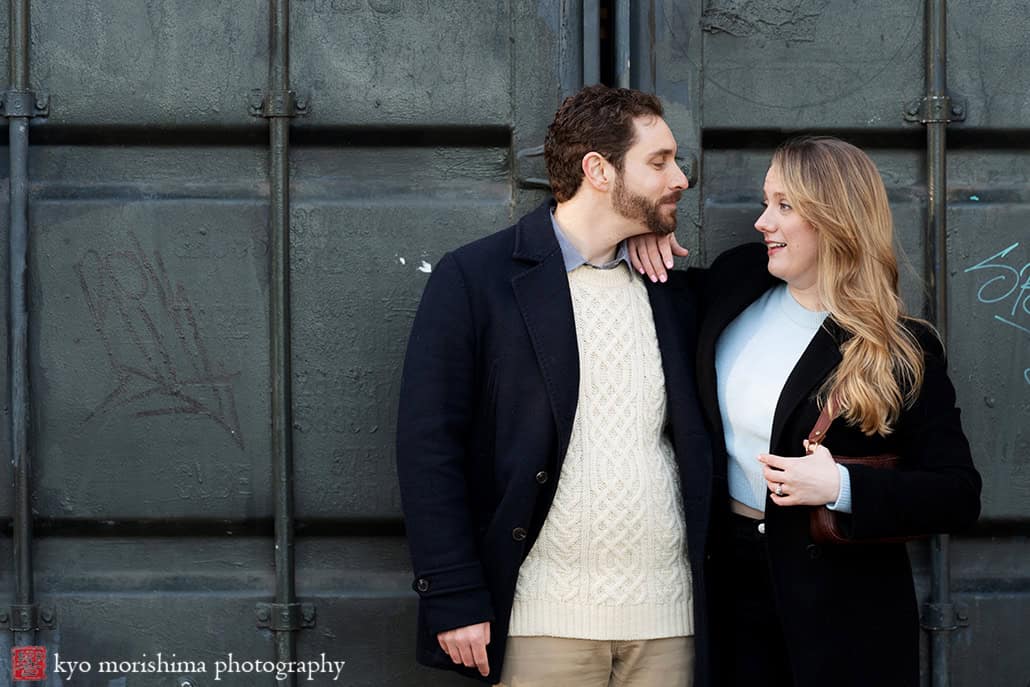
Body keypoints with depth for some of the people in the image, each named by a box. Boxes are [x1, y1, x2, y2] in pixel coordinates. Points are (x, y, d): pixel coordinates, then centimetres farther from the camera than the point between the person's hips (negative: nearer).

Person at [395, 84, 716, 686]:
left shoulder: (672, 295, 12)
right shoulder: (474, 277, -3)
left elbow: (696, 446, 15)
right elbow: (428, 444, -6)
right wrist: (455, 599, -11)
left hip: (667, 619, 4)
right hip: (543, 621, -4)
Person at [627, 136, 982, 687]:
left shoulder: (899, 351, -12)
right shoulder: (737, 282, 2)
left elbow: (959, 495, -12)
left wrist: (843, 488, -24)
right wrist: (640, 236, -1)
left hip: (841, 604, -4)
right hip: (734, 575, 4)